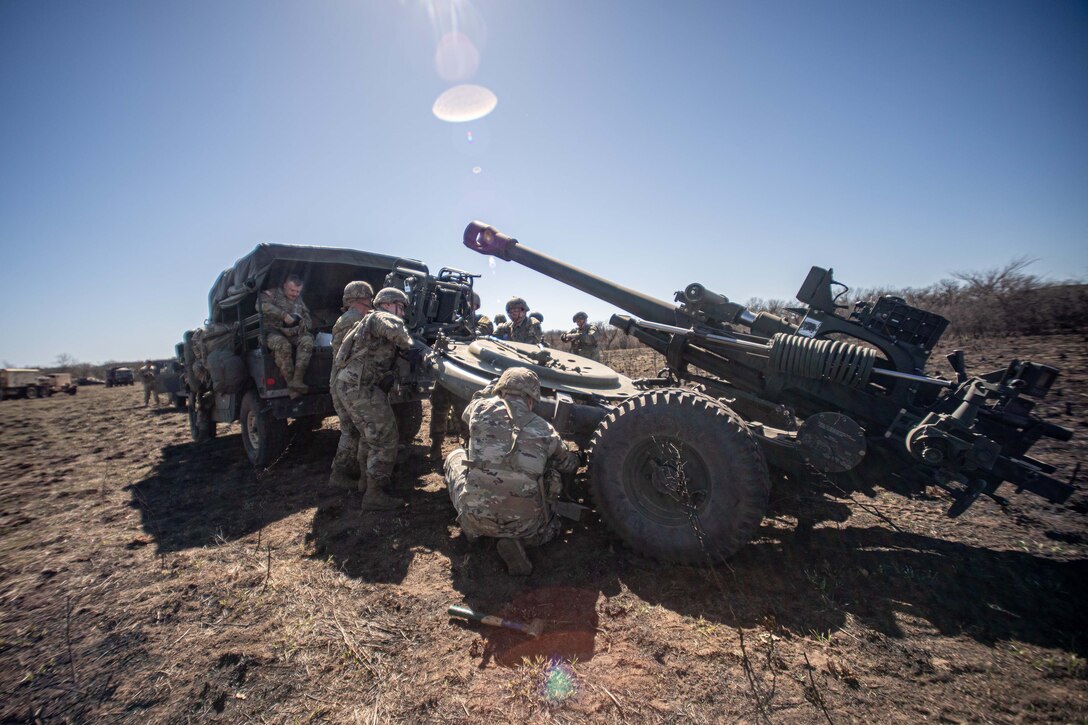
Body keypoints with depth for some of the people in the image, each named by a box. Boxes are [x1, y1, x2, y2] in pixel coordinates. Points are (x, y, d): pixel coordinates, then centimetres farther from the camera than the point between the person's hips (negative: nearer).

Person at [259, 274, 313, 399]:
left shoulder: (299, 301, 24)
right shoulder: (272, 294, 8)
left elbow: (308, 321, 22)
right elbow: (262, 305, -15)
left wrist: (303, 323, -4)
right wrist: (283, 315, -20)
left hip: (293, 334, 4)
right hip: (273, 332, -4)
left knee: (307, 340, -30)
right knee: (283, 345, -39)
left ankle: (297, 380, -40)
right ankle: (290, 383, -33)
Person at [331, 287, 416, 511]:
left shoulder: (372, 321, 25)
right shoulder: (379, 317, -6)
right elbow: (395, 329, -29)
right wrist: (407, 345, -11)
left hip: (348, 387, 11)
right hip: (361, 388, -11)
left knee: (370, 436, 24)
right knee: (385, 439, -7)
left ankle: (367, 480, 37)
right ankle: (374, 495, -4)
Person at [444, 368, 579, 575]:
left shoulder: (481, 409, -3)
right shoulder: (545, 430, 0)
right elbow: (570, 465, 18)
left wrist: (493, 387, 33)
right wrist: (575, 457, 41)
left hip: (474, 517, 2)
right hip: (524, 524, -1)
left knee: (456, 456, 26)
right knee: (550, 526, 34)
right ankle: (516, 540, 3)